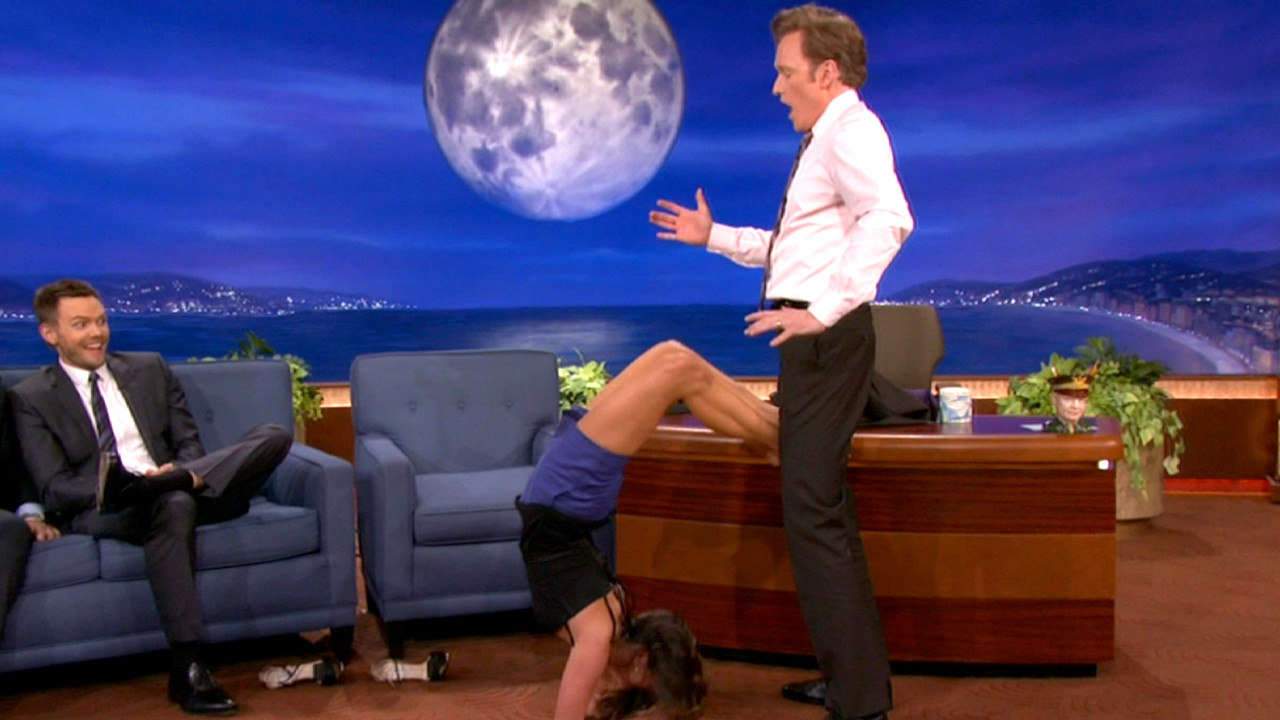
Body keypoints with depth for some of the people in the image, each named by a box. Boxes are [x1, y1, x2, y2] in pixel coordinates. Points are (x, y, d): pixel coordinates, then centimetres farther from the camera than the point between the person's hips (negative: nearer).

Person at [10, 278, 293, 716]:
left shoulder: (150, 369, 19)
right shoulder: (31, 399, 8)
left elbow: (189, 445, 14)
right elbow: (54, 489, -3)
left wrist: (178, 474, -12)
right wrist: (122, 485, -22)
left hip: (181, 490, 4)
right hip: (99, 514, -4)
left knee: (274, 437, -19)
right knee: (175, 505, -41)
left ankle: (159, 484, -39)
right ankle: (188, 669, -42)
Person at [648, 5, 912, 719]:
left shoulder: (851, 131, -10)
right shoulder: (827, 140, 22)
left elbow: (889, 219, -30)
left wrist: (823, 309, -33)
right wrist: (715, 237, 26)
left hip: (826, 335, -11)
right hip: (815, 335, 11)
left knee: (815, 513, -11)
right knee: (824, 508, 17)